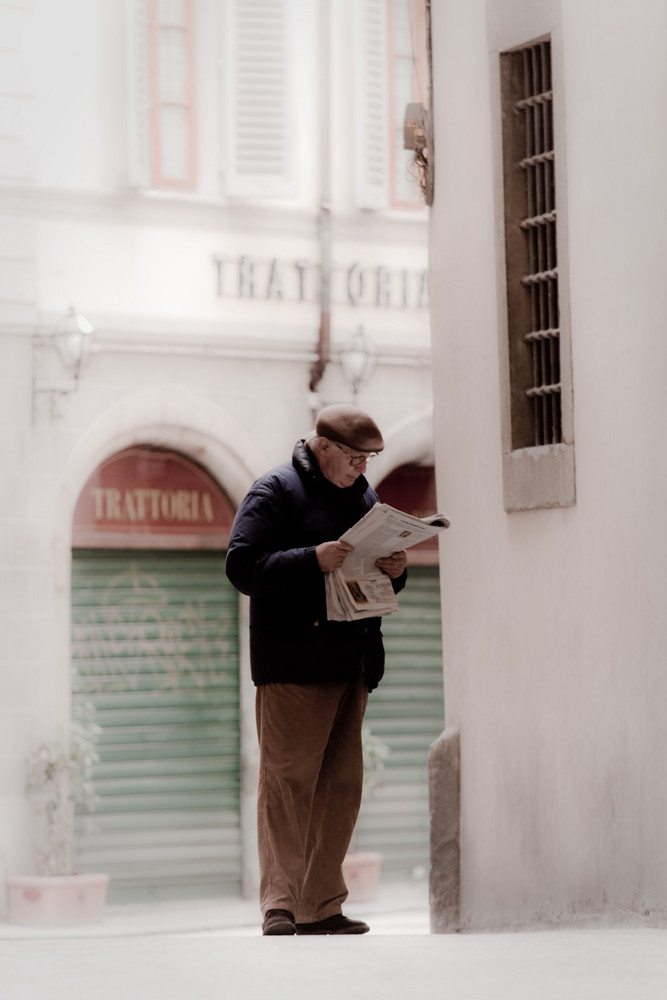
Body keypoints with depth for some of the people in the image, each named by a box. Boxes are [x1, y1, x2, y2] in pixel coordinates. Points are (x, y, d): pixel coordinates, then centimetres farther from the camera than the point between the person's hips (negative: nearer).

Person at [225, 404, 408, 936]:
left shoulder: (365, 496, 19)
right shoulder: (275, 491, -3)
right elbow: (243, 567, -13)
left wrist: (395, 570, 2)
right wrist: (315, 560, -23)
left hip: (353, 665, 8)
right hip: (293, 665, -7)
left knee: (342, 784, 8)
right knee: (287, 782, -9)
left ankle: (321, 907, 14)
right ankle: (278, 905, -8)